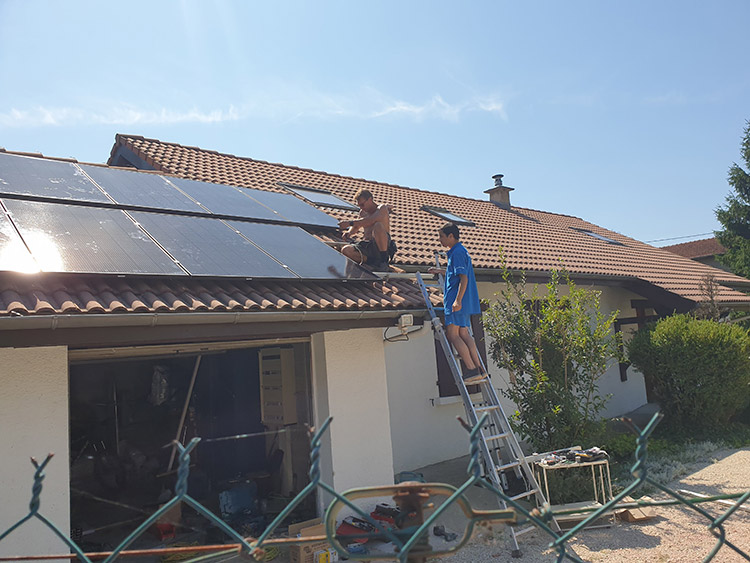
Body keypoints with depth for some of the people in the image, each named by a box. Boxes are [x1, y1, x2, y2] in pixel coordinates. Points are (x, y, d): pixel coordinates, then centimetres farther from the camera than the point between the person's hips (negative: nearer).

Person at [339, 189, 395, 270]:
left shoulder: (382, 208, -4)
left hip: (382, 245, -6)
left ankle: (384, 259, -25)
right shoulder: (363, 212, 19)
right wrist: (349, 232, 9)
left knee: (378, 225, -36)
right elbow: (356, 226, 34)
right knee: (345, 250, -21)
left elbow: (370, 221, -24)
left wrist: (349, 223, -24)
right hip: (367, 246, 6)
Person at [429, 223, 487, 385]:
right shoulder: (460, 251, 19)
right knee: (464, 334, 10)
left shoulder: (457, 253, -12)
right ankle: (479, 369, 10)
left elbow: (464, 278, -20)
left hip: (457, 303, -10)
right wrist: (440, 270, 47)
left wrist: (458, 300, -26)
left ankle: (472, 370, -10)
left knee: (453, 334, -9)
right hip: (465, 302, 10)